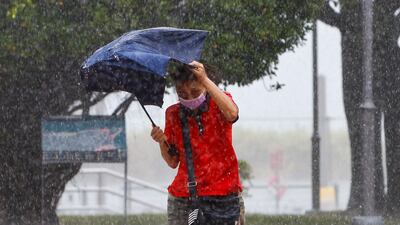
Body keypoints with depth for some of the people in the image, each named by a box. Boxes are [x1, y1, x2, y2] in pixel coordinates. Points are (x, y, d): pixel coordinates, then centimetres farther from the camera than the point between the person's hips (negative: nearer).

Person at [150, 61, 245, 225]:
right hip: (182, 198, 3)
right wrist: (162, 142, -10)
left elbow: (232, 113, -26)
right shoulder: (173, 113, 8)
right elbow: (173, 162, 10)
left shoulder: (218, 104, 1)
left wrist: (205, 79, -24)